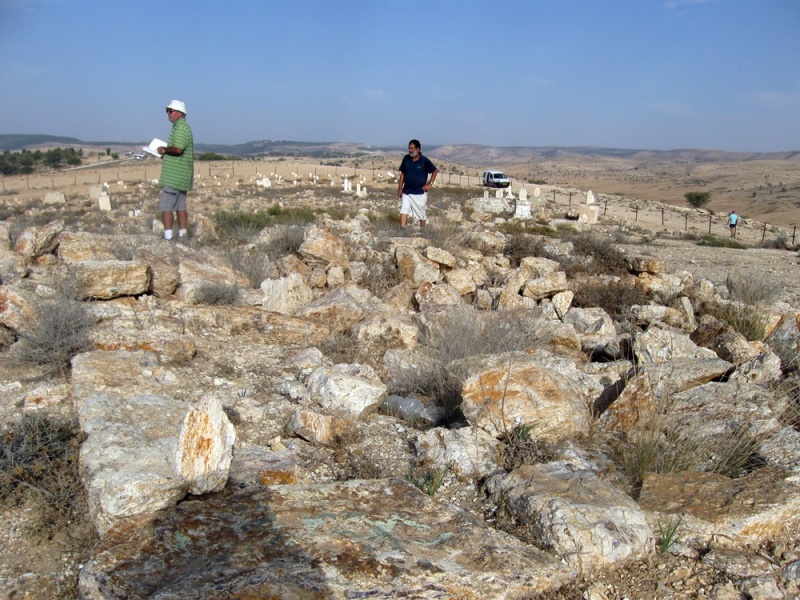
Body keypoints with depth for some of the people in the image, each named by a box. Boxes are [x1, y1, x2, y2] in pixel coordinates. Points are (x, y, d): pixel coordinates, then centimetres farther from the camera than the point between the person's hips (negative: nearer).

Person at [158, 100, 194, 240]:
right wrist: (166, 151, 12)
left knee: (166, 206, -8)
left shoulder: (180, 128, -14)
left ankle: (168, 236, -9)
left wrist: (164, 150, -11)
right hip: (182, 176, 10)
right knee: (180, 206, 12)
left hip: (174, 176, -10)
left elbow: (178, 149, -26)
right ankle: (182, 235, 16)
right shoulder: (184, 127, 18)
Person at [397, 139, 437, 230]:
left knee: (421, 213, 10)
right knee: (403, 210, -13)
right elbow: (402, 173, 8)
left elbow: (435, 171, 2)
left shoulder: (424, 161, -10)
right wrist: (400, 188, 4)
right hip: (406, 192, 2)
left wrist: (430, 184, -6)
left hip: (420, 193, -2)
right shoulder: (406, 159, 0)